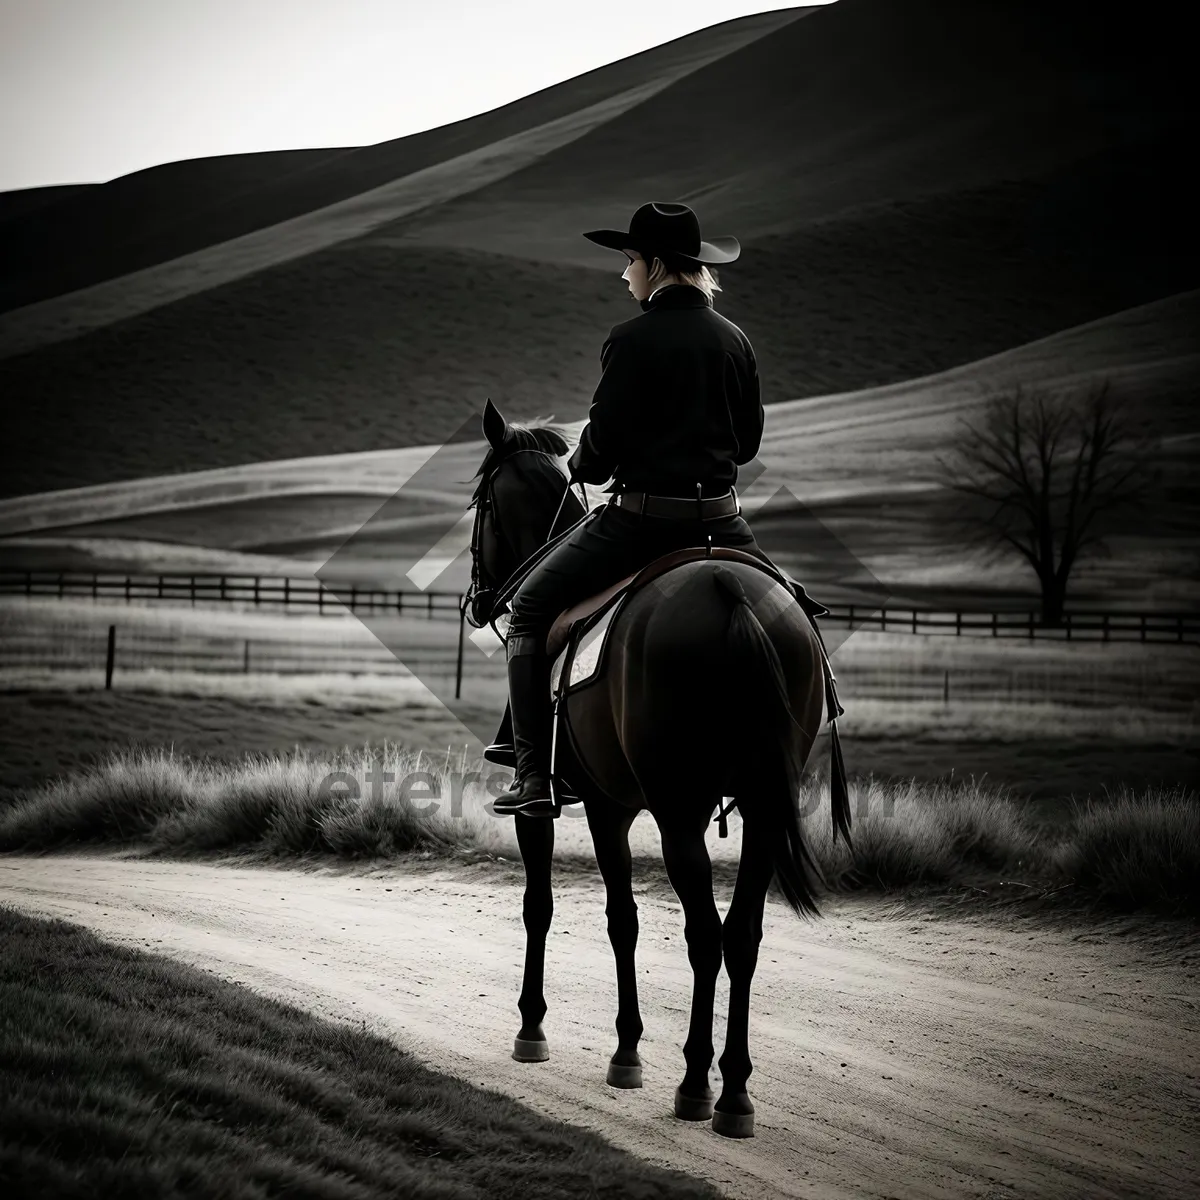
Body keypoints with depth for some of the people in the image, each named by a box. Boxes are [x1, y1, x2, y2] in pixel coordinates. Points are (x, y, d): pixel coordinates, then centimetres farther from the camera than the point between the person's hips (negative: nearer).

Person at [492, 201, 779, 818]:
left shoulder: (631, 340, -11)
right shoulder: (735, 340, 7)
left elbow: (602, 443, -12)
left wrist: (579, 466, 9)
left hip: (639, 516, -5)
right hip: (720, 519, 5)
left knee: (529, 612, 9)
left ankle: (533, 777, -2)